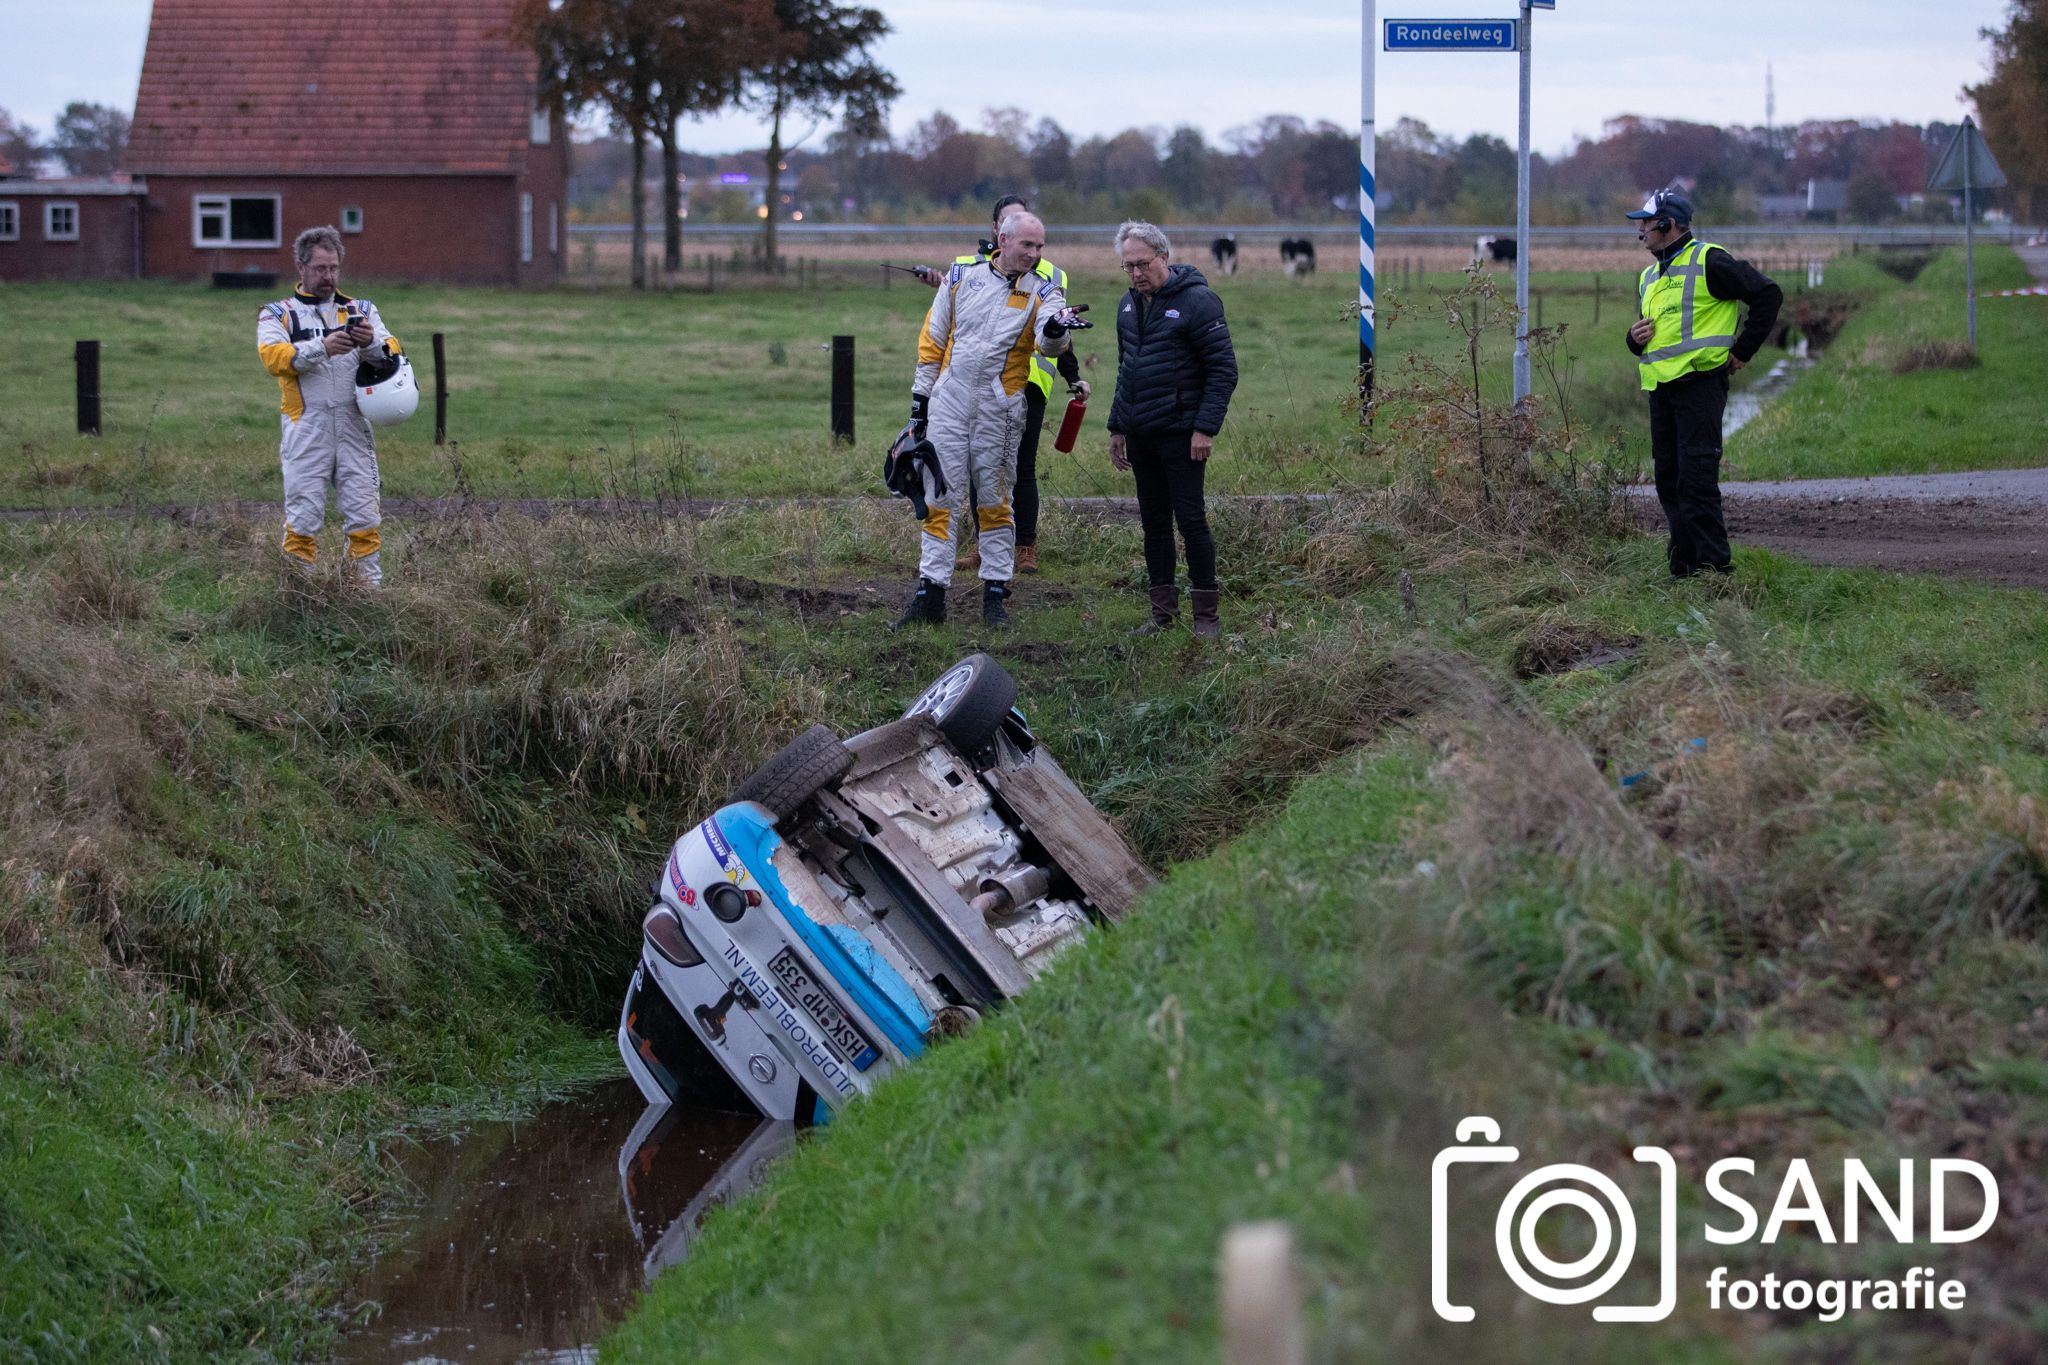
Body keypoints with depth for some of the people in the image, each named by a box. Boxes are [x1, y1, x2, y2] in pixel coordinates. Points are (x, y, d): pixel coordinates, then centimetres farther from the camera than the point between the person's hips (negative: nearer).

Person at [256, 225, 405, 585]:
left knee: (364, 513, 0)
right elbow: (272, 356, -9)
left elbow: (394, 353, 6)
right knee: (303, 517, -2)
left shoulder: (360, 310, 18)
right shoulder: (278, 313, 10)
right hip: (305, 429, -2)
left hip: (353, 426, 2)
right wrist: (321, 348, -23)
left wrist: (372, 343, -16)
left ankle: (370, 584, 5)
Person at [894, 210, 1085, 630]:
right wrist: (921, 396, 9)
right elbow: (933, 339, 11)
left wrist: (1056, 327, -44)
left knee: (995, 500, 6)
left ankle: (995, 595, 14)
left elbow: (1048, 343, -20)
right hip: (949, 402, 1)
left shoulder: (1042, 291, -1)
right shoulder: (961, 276, 4)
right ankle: (930, 595, 3)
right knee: (941, 498, 1)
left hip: (1000, 410, -1)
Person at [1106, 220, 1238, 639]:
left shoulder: (1197, 301, -10)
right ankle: (1164, 612, 16)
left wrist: (1205, 428, -17)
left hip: (1180, 434, -7)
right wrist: (1116, 427, 19)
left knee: (1191, 521, -6)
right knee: (1154, 523, 10)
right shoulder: (1129, 305, 13)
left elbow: (1223, 369, -12)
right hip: (1139, 435, 7)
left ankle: (1206, 615, 0)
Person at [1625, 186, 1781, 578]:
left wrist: (1742, 350, -6)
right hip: (1660, 389, 9)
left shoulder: (1708, 261, -5)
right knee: (1669, 481, 8)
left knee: (1696, 478, -13)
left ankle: (1714, 565, -10)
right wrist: (1635, 337, 7)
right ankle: (1685, 566, 14)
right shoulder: (1649, 276, 21)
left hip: (1699, 383, -9)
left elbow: (1768, 295, -6)